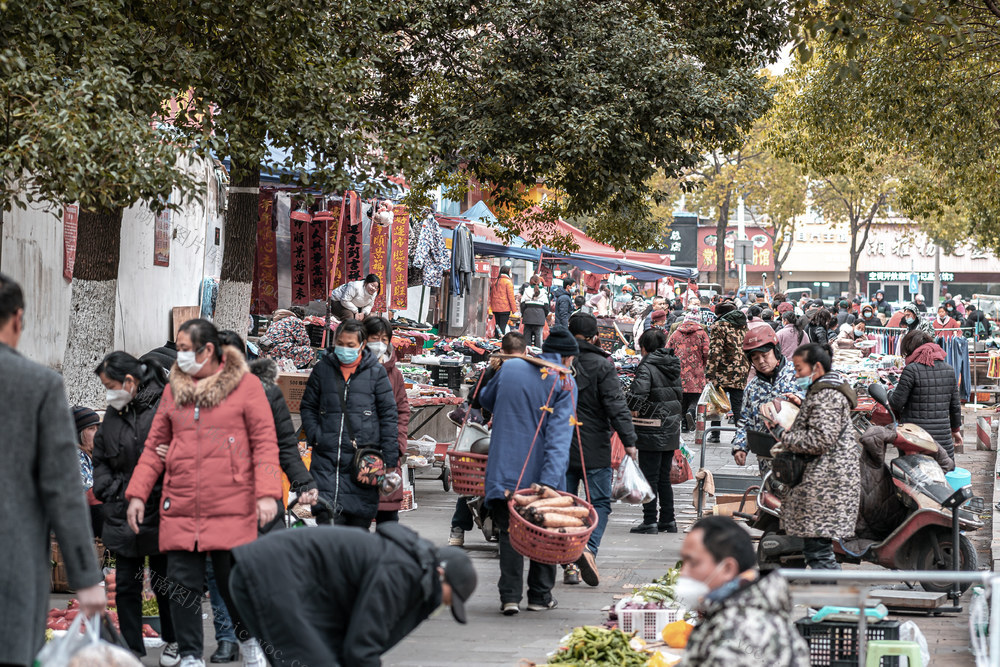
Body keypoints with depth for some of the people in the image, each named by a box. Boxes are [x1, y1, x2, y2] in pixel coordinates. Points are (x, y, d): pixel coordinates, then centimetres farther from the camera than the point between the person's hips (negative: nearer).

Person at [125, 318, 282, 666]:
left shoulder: (245, 384, -1)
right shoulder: (174, 389, 11)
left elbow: (265, 441, -3)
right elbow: (155, 445, 15)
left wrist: (266, 493, -12)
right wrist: (137, 494, 8)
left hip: (231, 510, -3)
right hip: (179, 510, 4)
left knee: (233, 582, 4)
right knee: (183, 585, 1)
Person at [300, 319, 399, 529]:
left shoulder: (376, 372, 5)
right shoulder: (323, 369, 10)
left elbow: (389, 415, 5)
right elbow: (307, 407, 19)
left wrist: (390, 459, 0)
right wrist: (314, 435, 2)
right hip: (326, 458, 1)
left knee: (359, 519, 0)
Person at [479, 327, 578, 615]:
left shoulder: (509, 367, 6)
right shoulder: (564, 382, -5)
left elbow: (486, 399, 25)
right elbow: (559, 435, -15)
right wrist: (549, 481, -22)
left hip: (504, 469, 2)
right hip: (539, 472, -2)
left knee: (509, 531, 5)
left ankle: (510, 595, -5)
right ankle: (540, 595, 17)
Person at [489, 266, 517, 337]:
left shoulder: (495, 282, 13)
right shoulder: (508, 282, -9)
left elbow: (491, 295, 18)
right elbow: (511, 296, -11)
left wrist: (492, 306, 23)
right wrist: (514, 309, -6)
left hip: (495, 308, 7)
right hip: (505, 309, -7)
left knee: (497, 325, 13)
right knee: (503, 326, -7)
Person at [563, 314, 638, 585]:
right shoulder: (601, 365, -7)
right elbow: (616, 405, -13)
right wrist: (628, 440, -12)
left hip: (560, 448, 3)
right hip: (594, 449, -3)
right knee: (600, 502, 4)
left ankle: (569, 565, 6)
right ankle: (589, 547, -20)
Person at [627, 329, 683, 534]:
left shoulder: (646, 366, -14)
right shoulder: (673, 366, 10)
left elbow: (638, 392, -28)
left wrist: (633, 410, -12)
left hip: (651, 431, -7)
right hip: (671, 429, 7)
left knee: (649, 478, -2)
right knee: (664, 478, 16)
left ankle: (650, 522, -1)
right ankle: (668, 520, 20)